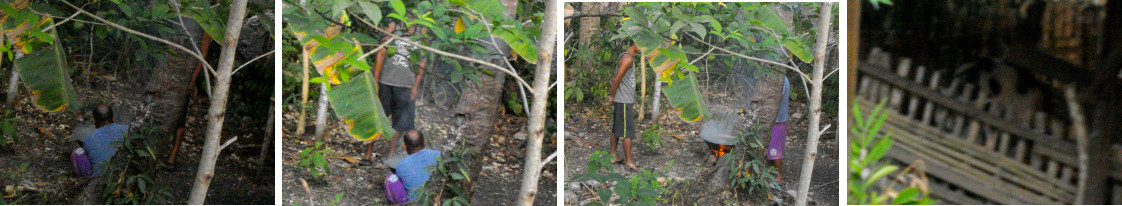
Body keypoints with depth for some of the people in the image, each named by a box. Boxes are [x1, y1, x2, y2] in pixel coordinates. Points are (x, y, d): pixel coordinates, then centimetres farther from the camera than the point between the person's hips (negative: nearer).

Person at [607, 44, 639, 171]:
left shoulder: (624, 56, 15)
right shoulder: (628, 58, -16)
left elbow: (616, 79, 19)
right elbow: (617, 79, -20)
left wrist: (611, 95, 14)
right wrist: (612, 96, -9)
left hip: (622, 100, 10)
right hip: (624, 101, -10)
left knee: (616, 129, 14)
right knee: (628, 132, -7)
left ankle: (613, 156, 21)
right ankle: (629, 161, -5)